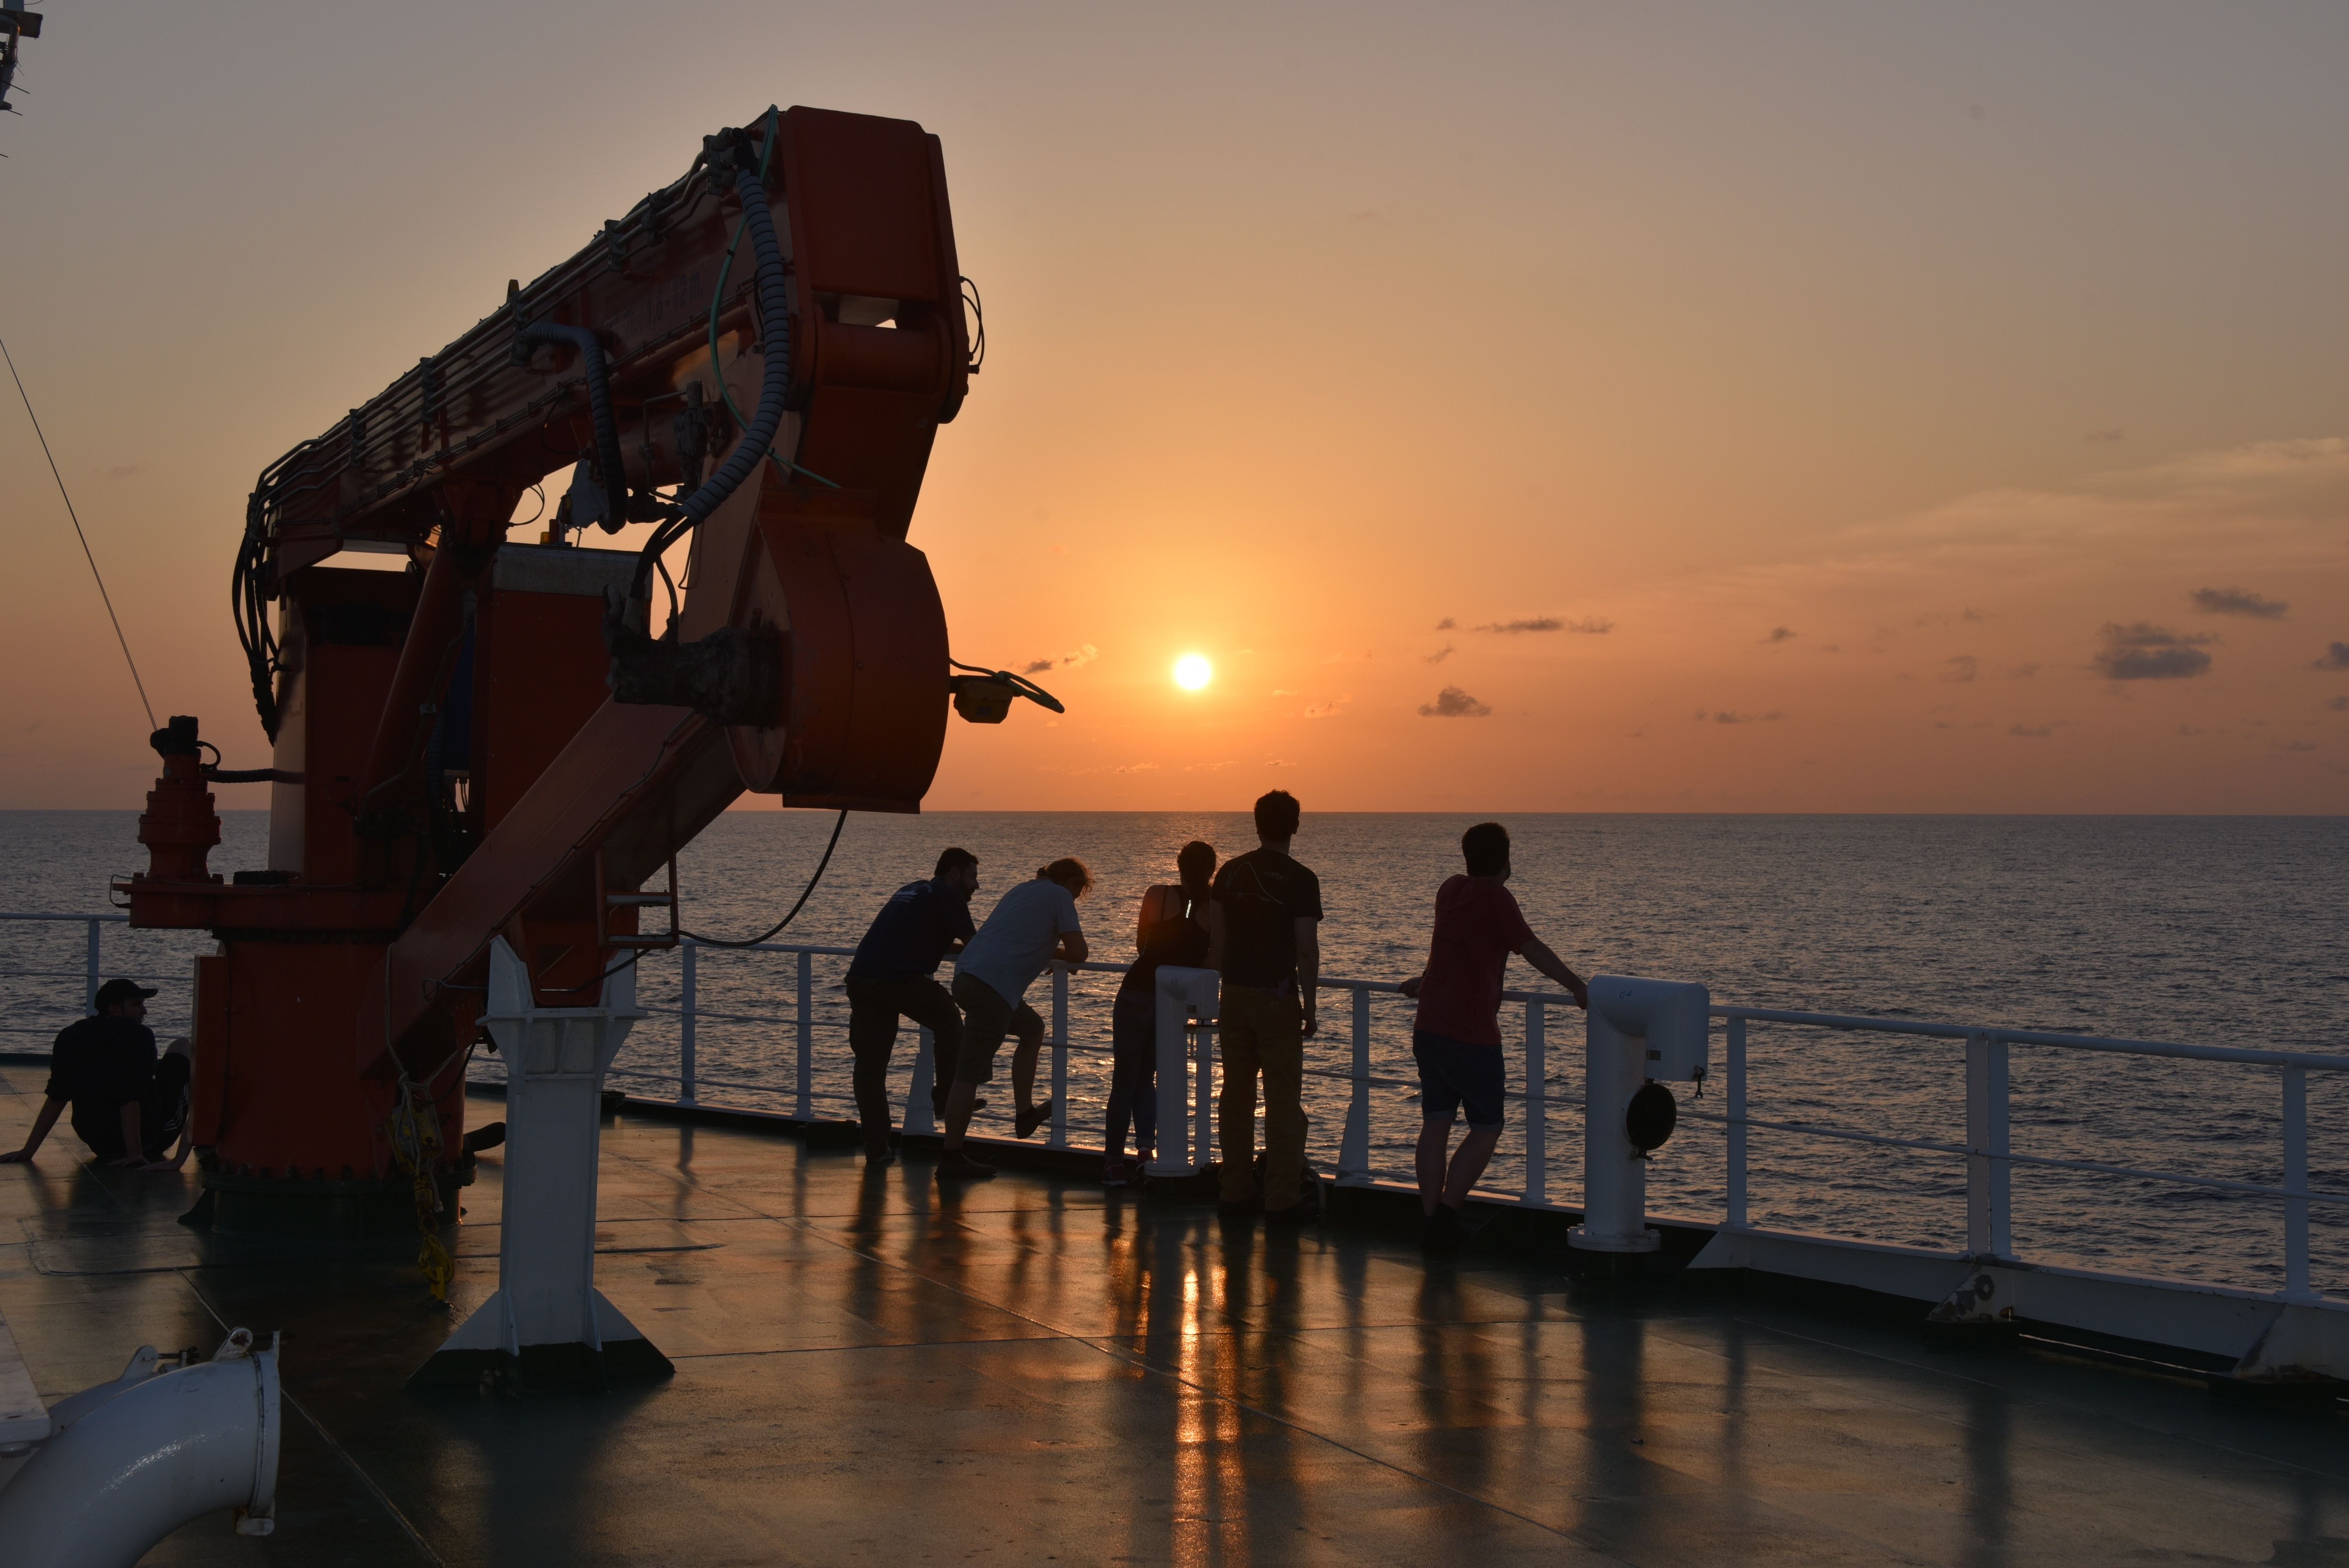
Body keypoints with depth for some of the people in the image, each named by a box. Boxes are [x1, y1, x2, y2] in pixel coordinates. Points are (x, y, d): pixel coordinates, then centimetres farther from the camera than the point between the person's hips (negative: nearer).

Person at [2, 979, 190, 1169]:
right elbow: (130, 1099, -25)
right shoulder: (139, 1036, -18)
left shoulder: (70, 1037, -2)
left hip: (98, 1144, 6)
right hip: (147, 1142, -6)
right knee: (181, 1048, 13)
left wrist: (29, 1150, 2)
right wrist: (134, 1152, -22)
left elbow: (56, 1098, -3)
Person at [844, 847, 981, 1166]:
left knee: (869, 1065, 8)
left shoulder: (912, 890, 29)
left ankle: (876, 1148, 6)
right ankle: (945, 1097, 25)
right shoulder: (947, 894, 5)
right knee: (949, 1021, 21)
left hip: (860, 978, 7)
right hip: (902, 981, -7)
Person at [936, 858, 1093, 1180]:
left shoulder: (1022, 890, 26)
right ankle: (951, 1158, -8)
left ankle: (1026, 1113, 31)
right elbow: (1078, 953, -2)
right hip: (992, 987, -9)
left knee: (1033, 1029, 27)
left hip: (967, 975, 9)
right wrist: (1058, 952, 18)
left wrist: (1048, 950, 33)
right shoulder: (1059, 896, 2)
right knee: (971, 1072, -9)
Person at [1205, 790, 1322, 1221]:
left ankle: (1236, 1191, 16)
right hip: (1278, 998, -5)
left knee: (1236, 1094, 11)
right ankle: (1283, 1199, 0)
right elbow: (1307, 949, -12)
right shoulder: (1300, 879, -10)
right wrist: (1310, 1006, -5)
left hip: (1235, 994, 5)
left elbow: (1216, 940, 7)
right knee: (1283, 1100, 0)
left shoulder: (1230, 872, 5)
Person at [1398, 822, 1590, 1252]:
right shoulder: (1497, 898, -10)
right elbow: (1533, 950, -9)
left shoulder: (1450, 890, 11)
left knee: (1436, 1123, 8)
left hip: (1429, 1027, 7)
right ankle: (1446, 1213, -7)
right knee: (1487, 1128, 2)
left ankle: (1430, 1219, 5)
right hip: (1472, 1035, -7)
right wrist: (1578, 988, -3)